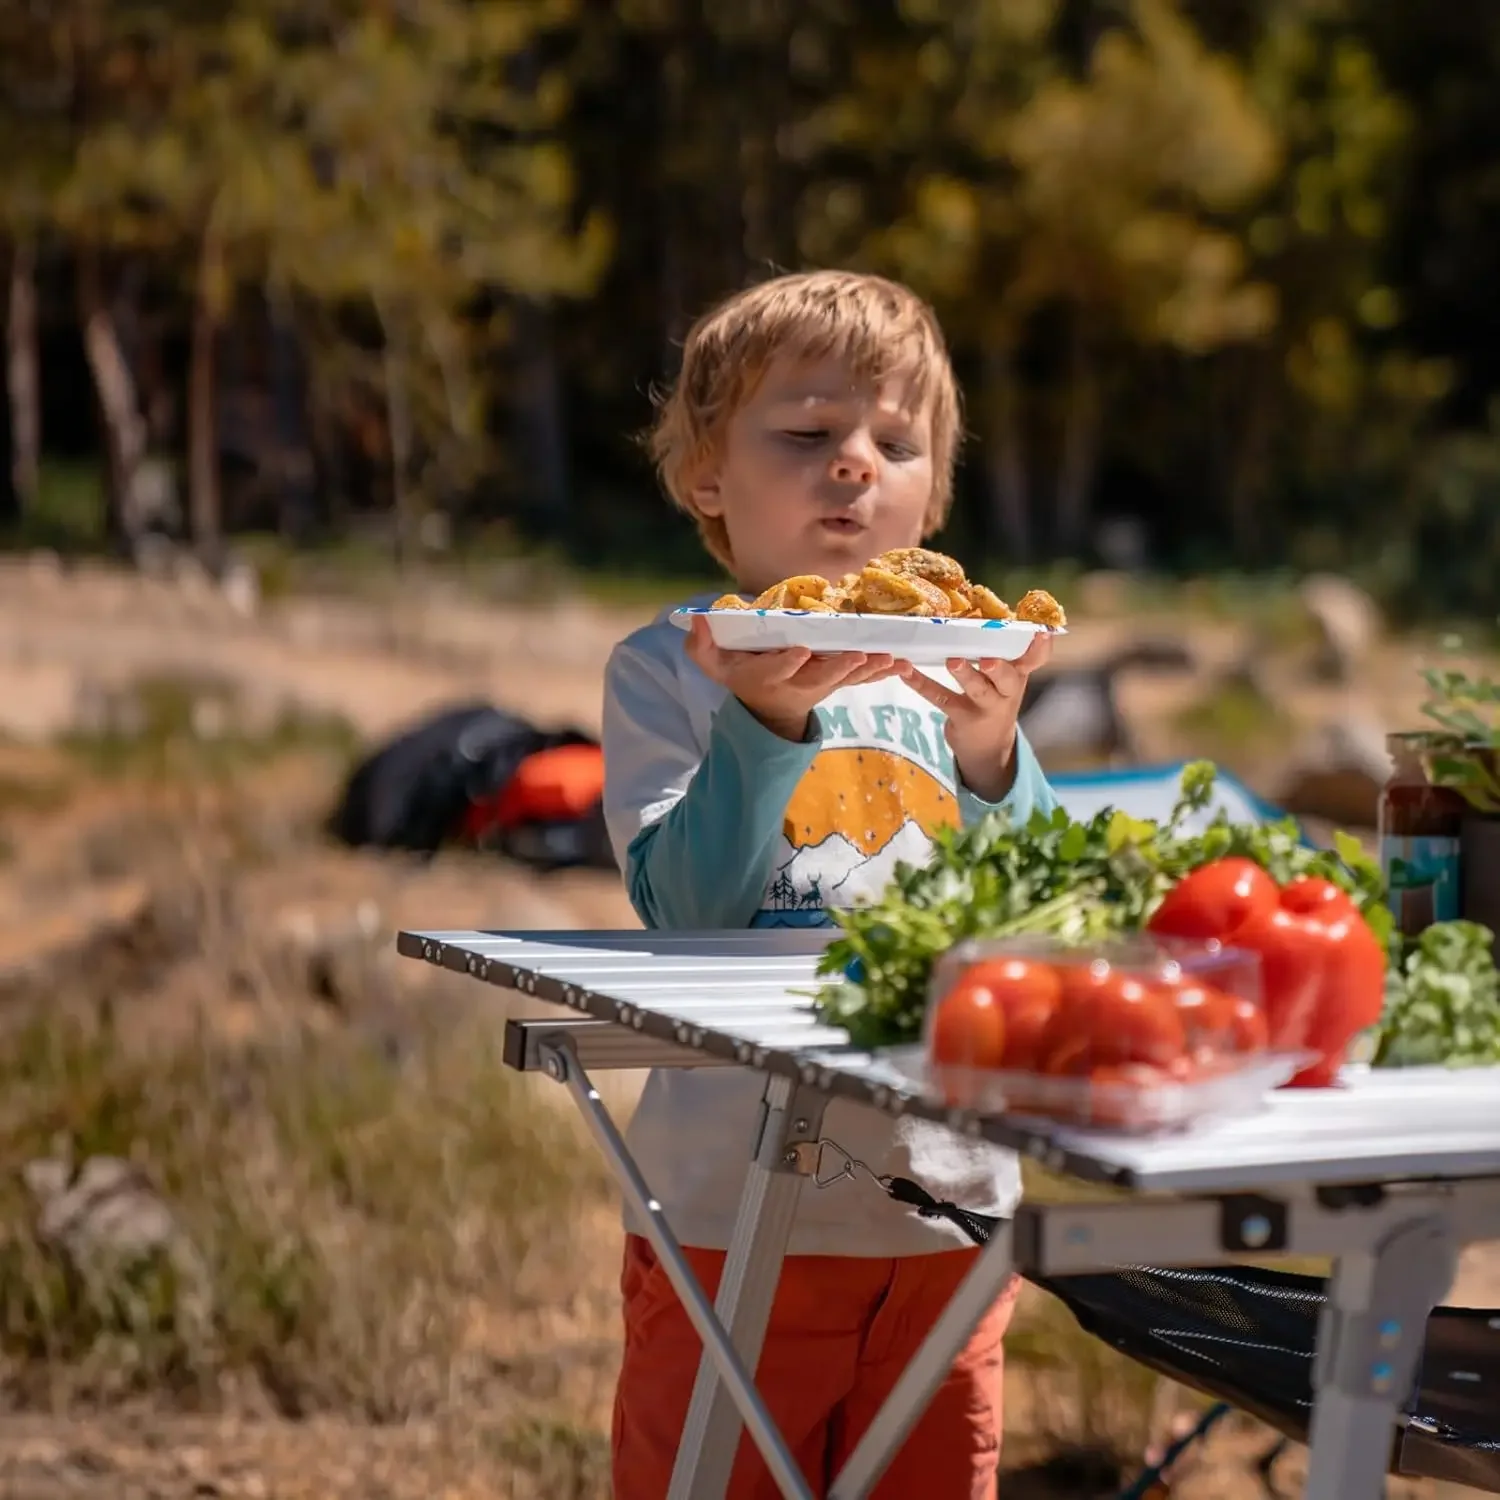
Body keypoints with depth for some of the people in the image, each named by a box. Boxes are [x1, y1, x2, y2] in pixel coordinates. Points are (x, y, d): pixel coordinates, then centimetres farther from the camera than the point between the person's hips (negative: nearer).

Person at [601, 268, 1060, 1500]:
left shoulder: (952, 668, 6)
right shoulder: (666, 671, -4)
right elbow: (687, 914, -16)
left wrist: (992, 754, -18)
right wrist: (767, 722, -27)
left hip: (949, 1206, 4)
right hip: (736, 1211, -3)